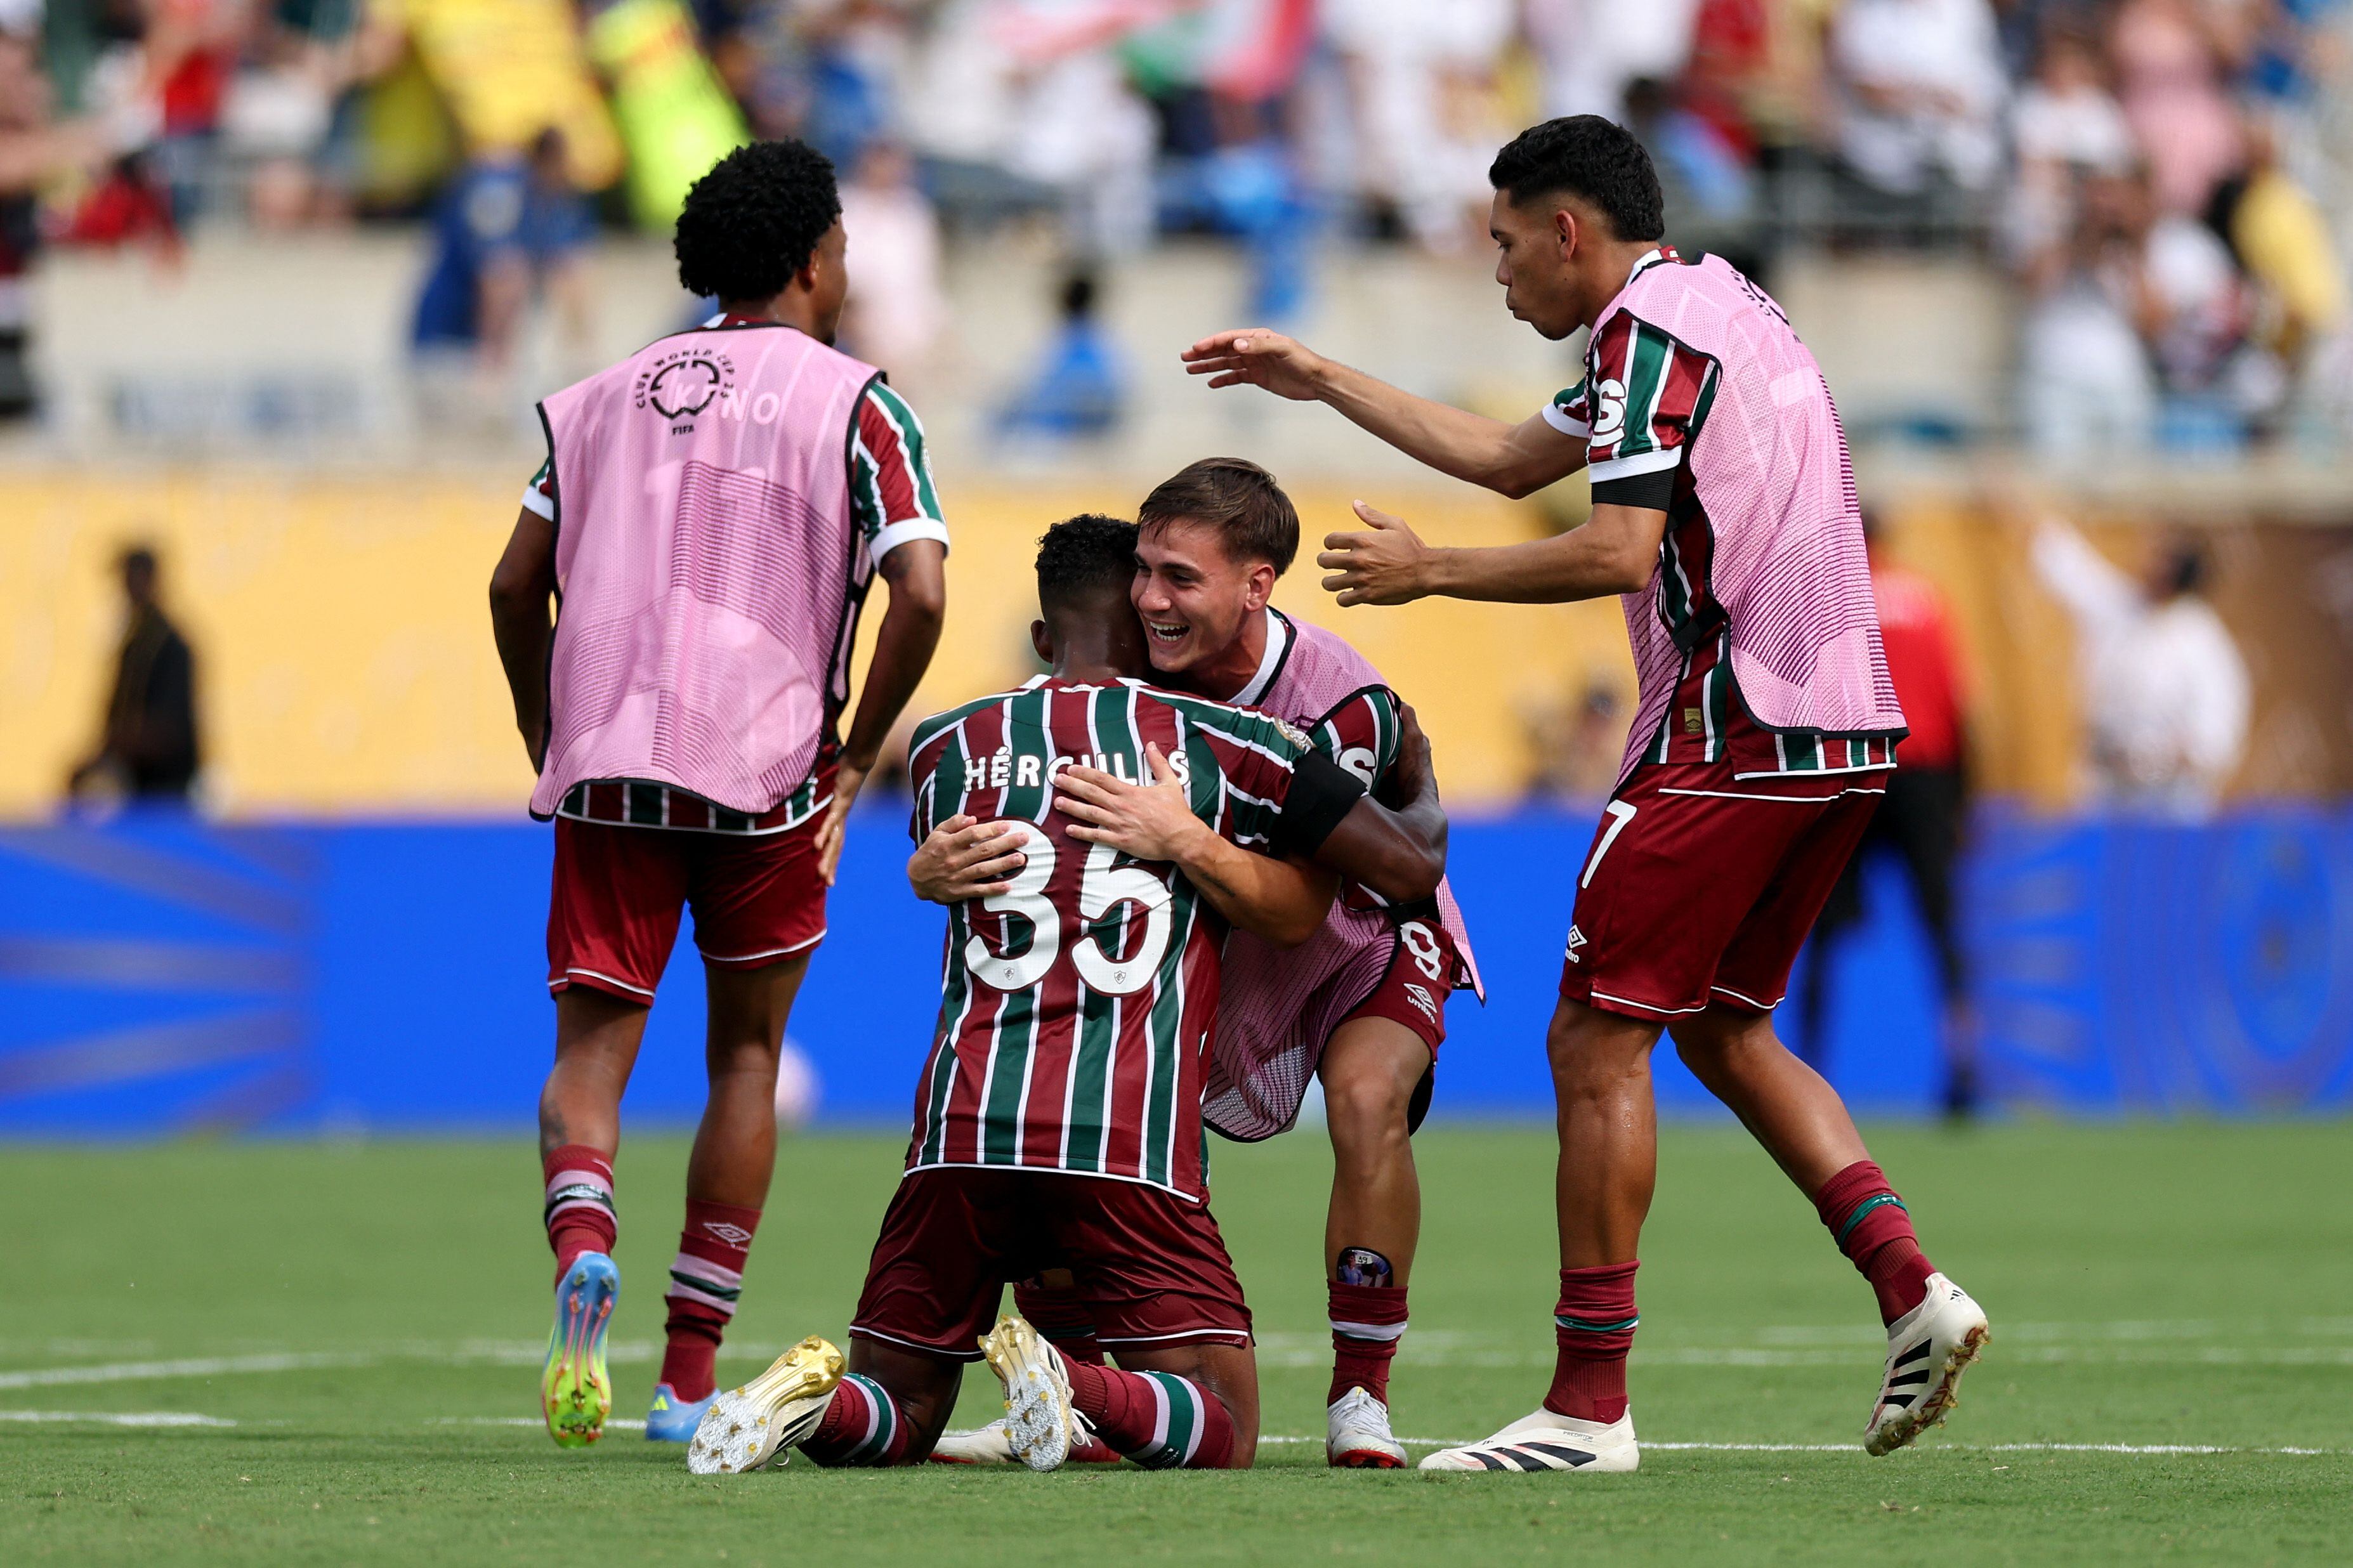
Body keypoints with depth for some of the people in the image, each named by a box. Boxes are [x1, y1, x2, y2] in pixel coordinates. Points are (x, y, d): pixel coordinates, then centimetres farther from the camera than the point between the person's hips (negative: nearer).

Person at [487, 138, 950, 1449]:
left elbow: (517, 585, 14)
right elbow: (920, 594, -9)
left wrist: (551, 738, 23)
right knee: (746, 1053, 13)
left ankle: (584, 1244, -30)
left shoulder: (609, 395, 16)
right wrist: (857, 754, 2)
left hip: (605, 760, 2)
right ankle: (691, 1377, 11)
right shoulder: (855, 405, 3)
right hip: (766, 769, -2)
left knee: (594, 1040, 4)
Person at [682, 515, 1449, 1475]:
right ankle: (1073, 1390, -26)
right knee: (1222, 1431, 5)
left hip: (965, 1119, 3)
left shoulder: (947, 746, 17)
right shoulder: (1219, 741, 11)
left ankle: (813, 1398, -18)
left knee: (892, 1417, 17)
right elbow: (1411, 869, 14)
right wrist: (1419, 776, 36)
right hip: (1133, 1137, -2)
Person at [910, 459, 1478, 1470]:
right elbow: (1007, 820, -18)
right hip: (1207, 964, 4)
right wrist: (935, 869, -42)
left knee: (1368, 1103, -32)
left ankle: (1360, 1396, -16)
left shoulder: (1346, 709, -32)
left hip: (1366, 940, -4)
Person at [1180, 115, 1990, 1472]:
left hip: (1729, 732, -10)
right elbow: (1509, 459, 31)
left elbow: (1620, 552, -20)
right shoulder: (1723, 306, 22)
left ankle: (1590, 1406, -6)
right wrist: (1320, 379, 36)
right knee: (1725, 1030, 18)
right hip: (1843, 733, 10)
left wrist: (1432, 571, -8)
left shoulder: (1650, 328, -9)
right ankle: (1911, 1285, 2)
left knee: (1600, 1040, -5)